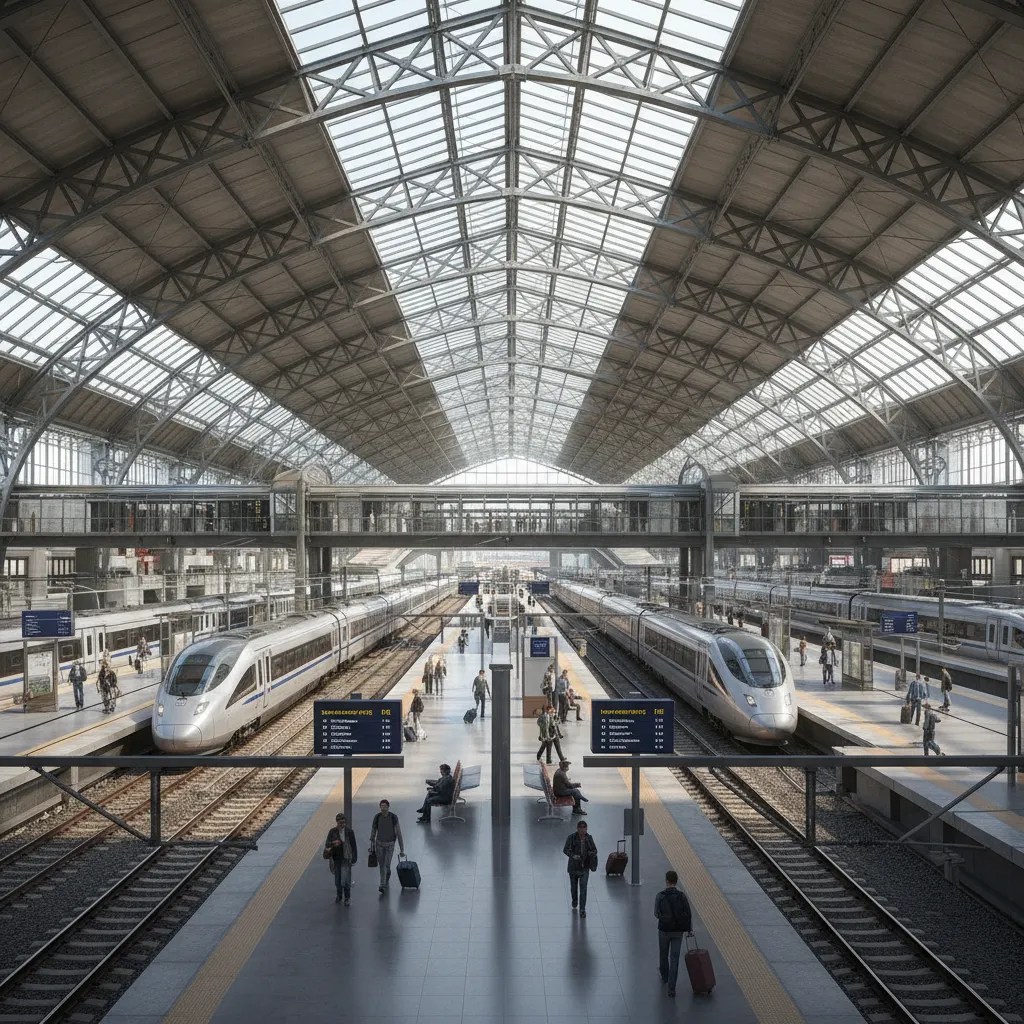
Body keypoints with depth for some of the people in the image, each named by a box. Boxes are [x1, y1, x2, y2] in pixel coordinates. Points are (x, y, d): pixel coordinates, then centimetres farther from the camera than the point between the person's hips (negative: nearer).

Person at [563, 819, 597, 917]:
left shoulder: (589, 837, -7)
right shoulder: (572, 837, -15)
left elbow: (595, 850, 2)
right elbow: (565, 849, -13)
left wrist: (593, 853, -22)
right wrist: (573, 855, -31)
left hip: (584, 867, 0)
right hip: (573, 866, 0)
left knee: (583, 887, -11)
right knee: (573, 886, 17)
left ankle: (582, 910, -5)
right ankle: (574, 902, 47)